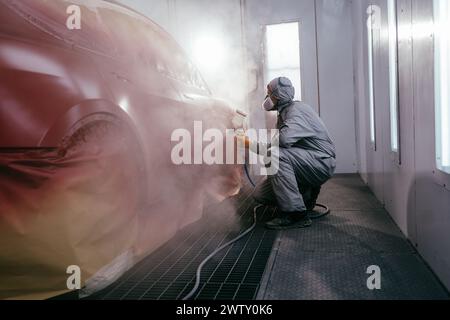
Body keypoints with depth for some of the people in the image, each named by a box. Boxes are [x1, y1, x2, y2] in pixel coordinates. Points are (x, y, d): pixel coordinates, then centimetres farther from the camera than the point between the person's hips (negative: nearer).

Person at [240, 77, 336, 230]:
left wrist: (252, 144, -22)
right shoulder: (284, 113, 15)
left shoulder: (297, 109, -16)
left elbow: (284, 139, -35)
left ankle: (296, 215, -27)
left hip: (322, 161, -9)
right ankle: (307, 194, 16)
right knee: (260, 194, -1)